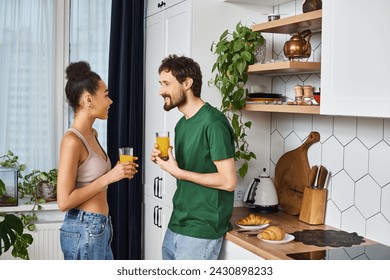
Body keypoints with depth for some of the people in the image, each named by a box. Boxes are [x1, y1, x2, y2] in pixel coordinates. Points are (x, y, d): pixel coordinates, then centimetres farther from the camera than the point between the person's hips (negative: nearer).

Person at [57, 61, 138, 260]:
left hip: (99, 227, 9)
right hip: (83, 230, -9)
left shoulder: (92, 134, 9)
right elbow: (64, 201, -20)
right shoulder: (72, 140, -18)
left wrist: (118, 172, 4)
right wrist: (109, 177, -19)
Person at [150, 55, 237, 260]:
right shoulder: (182, 124, 10)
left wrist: (178, 172, -18)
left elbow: (228, 181, -21)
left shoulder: (213, 123, -17)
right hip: (176, 224, 8)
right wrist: (163, 160, 1)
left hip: (200, 231, -8)